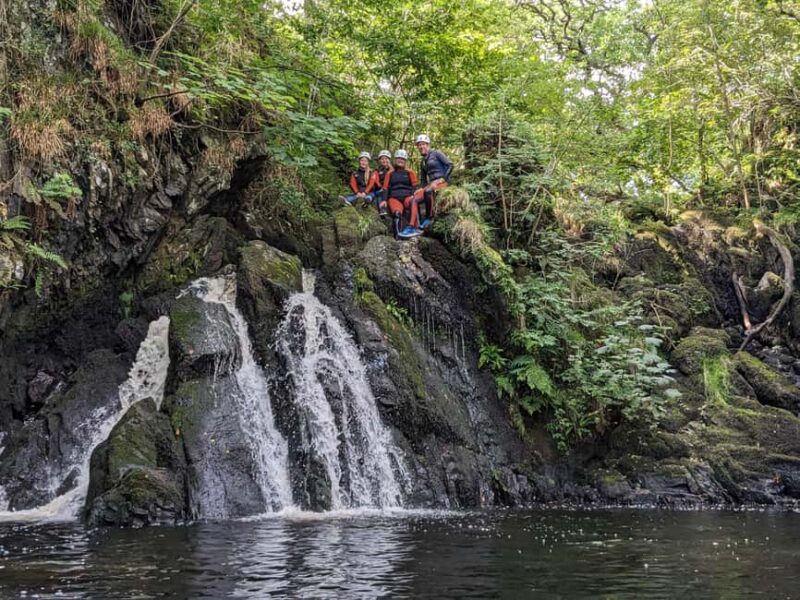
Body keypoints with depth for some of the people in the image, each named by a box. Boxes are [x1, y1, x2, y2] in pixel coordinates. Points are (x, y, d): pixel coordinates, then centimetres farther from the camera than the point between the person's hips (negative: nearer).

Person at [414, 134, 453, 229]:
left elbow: (450, 165, -7)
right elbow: (423, 179, 24)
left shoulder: (436, 153, 3)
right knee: (415, 199, -16)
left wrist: (444, 178, -16)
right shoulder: (423, 161, 22)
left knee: (428, 191, -40)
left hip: (442, 181, -7)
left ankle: (430, 217, -29)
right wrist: (422, 189, 7)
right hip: (432, 183, 7)